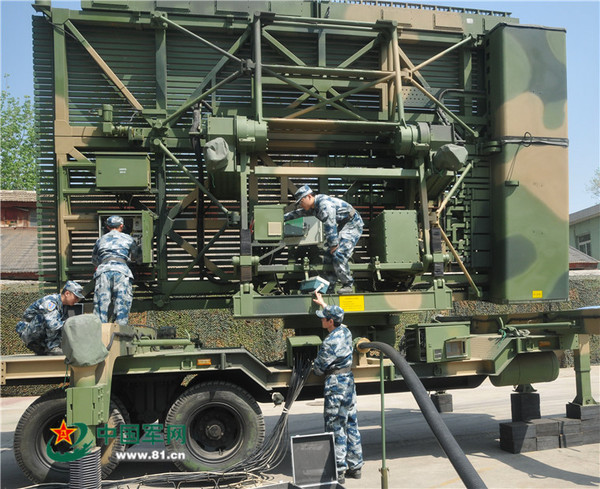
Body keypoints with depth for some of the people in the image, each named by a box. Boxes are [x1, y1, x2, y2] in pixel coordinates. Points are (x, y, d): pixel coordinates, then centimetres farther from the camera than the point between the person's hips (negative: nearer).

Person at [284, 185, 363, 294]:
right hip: (343, 226, 10)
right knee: (329, 256, 5)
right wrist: (283, 218, 32)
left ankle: (348, 285, -11)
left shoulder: (325, 204, -25)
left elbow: (329, 227, -26)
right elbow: (297, 213, 25)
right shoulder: (314, 207, 8)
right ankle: (328, 287, 8)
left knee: (339, 255, -21)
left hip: (353, 225, -10)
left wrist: (334, 245, -21)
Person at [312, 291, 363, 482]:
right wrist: (323, 304, 36)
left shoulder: (329, 343, -21)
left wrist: (314, 365, 12)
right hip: (349, 380, 9)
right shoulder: (346, 331, 2)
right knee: (351, 425, 13)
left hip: (335, 384, -8)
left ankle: (338, 471, 4)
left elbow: (319, 369, -11)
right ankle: (355, 466, 22)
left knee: (335, 428, 0)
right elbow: (336, 317, 26)